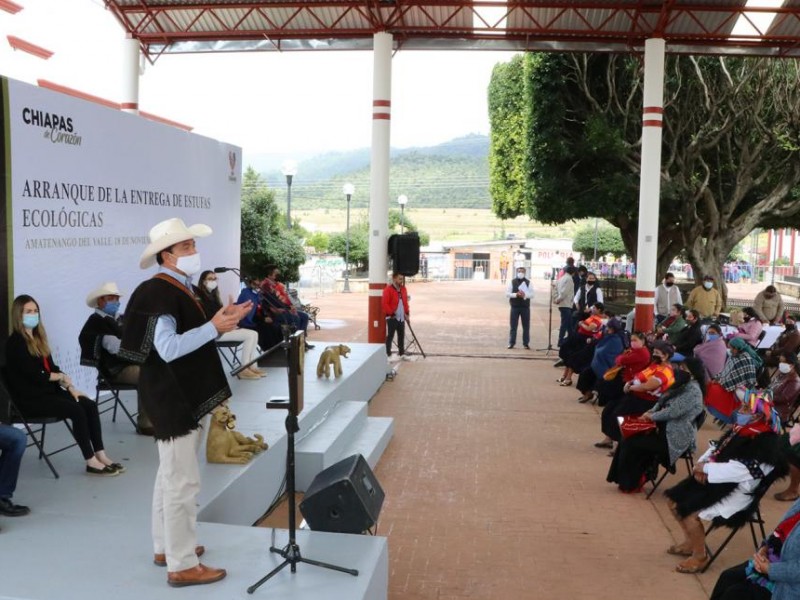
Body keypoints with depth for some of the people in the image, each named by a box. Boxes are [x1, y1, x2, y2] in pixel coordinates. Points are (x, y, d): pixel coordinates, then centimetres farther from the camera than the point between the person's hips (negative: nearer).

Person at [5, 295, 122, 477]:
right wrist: (61, 376, -4)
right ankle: (91, 462, -21)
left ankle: (101, 455, -16)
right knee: (76, 410, -26)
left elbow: (52, 368, 14)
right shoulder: (15, 342, -10)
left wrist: (70, 387, 1)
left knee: (90, 405, -12)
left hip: (48, 391, 8)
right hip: (29, 398, -8)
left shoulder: (38, 338, 16)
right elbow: (34, 375, -17)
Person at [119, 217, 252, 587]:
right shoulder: (157, 292, -18)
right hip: (172, 398, -11)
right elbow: (168, 348, -27)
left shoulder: (178, 288, 12)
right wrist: (214, 327, -27)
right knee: (182, 481, -5)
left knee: (170, 476, 19)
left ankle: (166, 547, 32)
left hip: (183, 395, 11)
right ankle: (182, 565, 4)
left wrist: (221, 321, 5)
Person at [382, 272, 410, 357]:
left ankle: (402, 353, 22)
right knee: (390, 336, -3)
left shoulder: (403, 289, 12)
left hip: (401, 317, 7)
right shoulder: (388, 289, -11)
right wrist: (391, 313, -16)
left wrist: (407, 313, 10)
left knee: (401, 335, 13)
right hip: (392, 318, -7)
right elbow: (384, 304, -15)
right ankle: (388, 355, 1)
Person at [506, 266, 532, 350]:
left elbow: (532, 294, 0)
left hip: (525, 307, 1)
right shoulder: (512, 282, 4)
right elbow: (507, 293, -1)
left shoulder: (528, 282, 5)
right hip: (515, 306, -1)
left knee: (526, 326, 4)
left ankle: (526, 343, 11)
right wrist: (516, 294, -17)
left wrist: (525, 295, -20)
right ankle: (511, 343, 9)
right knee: (513, 326, 2)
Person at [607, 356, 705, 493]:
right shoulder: (683, 385, 12)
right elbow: (663, 401, 18)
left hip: (676, 438, -10)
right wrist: (651, 411, 0)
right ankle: (627, 480, 6)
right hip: (666, 429, 10)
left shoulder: (693, 390, -18)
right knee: (630, 438, -1)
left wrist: (652, 416, -12)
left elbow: (674, 412, -24)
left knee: (631, 443, -11)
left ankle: (631, 484, 5)